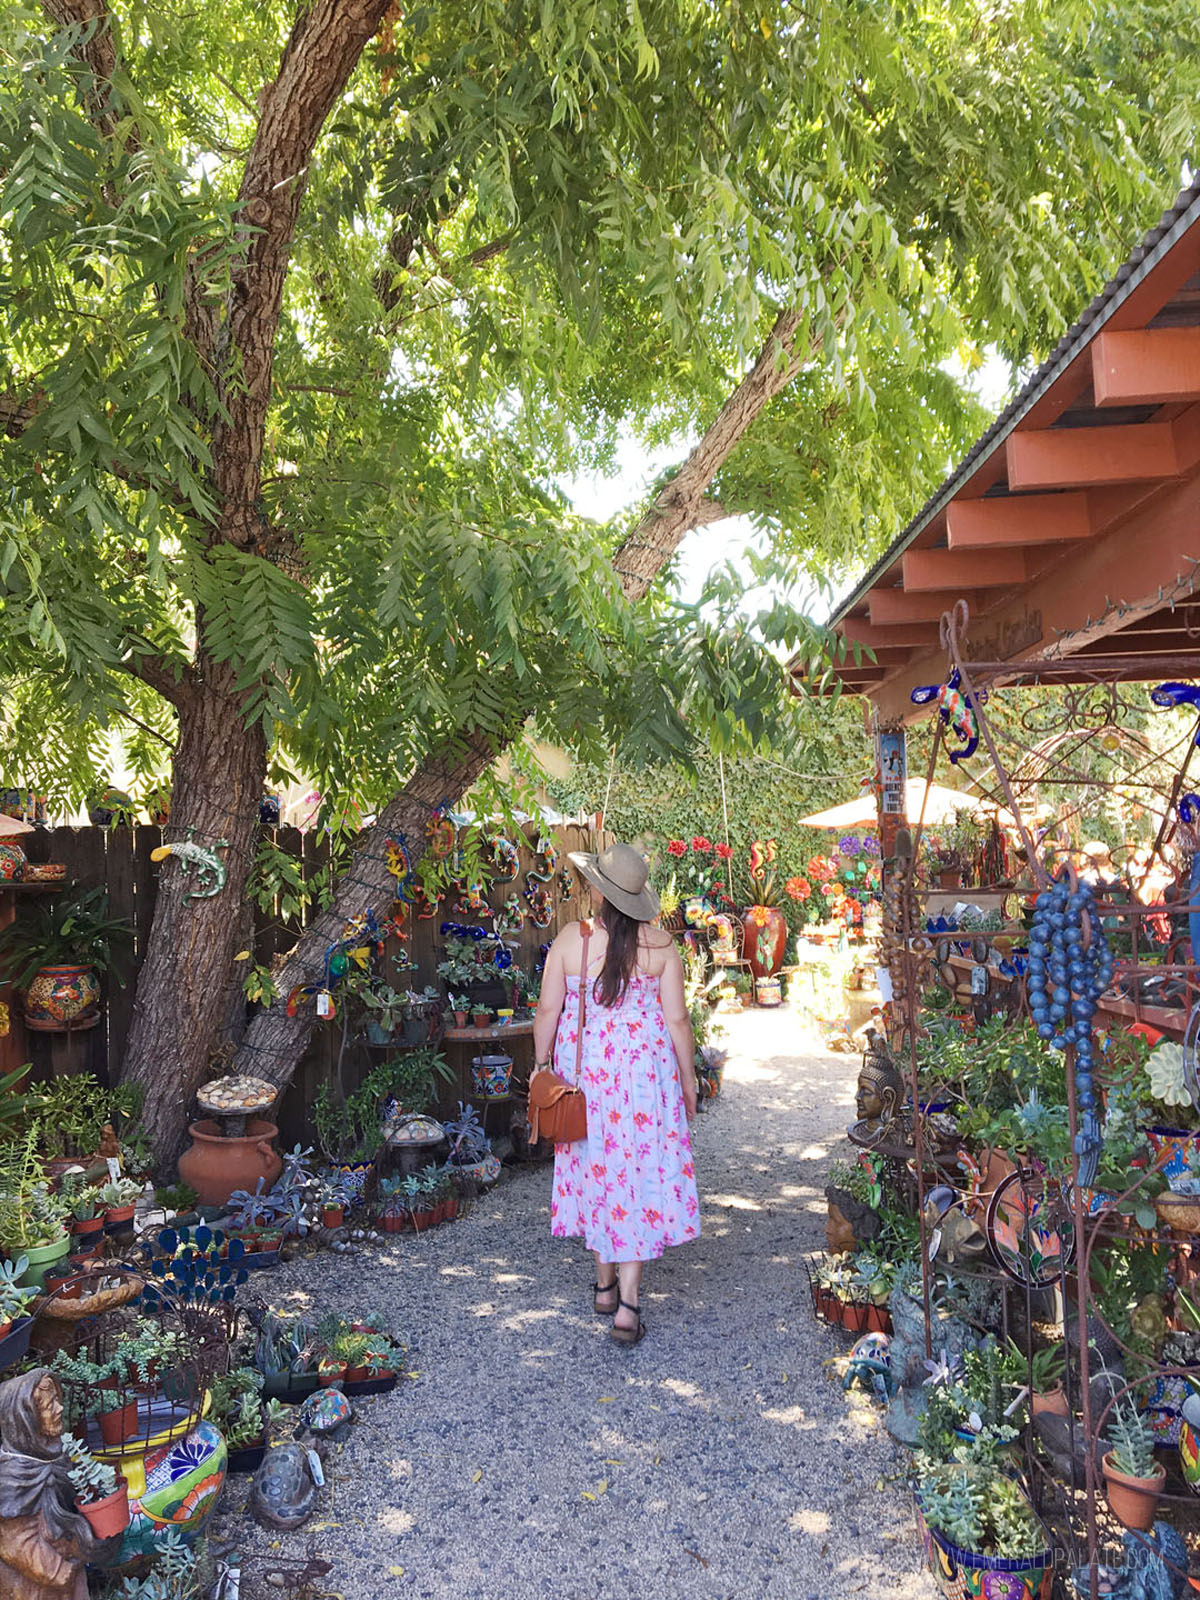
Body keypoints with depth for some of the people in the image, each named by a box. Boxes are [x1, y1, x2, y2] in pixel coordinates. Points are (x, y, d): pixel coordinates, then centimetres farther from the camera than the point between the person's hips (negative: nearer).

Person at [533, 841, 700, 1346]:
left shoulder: (571, 939, -8)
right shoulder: (660, 944, -7)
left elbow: (548, 1010, -4)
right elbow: (677, 1019, -4)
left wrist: (542, 1064, 10)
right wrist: (688, 1080, 7)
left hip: (584, 1069, 1)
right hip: (645, 1070, -1)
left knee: (595, 1169, 16)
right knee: (641, 1173, 5)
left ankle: (605, 1286, 30)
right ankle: (628, 1304, 2)